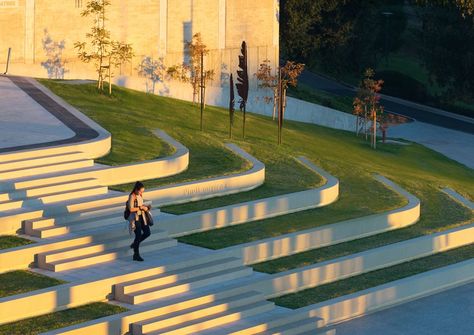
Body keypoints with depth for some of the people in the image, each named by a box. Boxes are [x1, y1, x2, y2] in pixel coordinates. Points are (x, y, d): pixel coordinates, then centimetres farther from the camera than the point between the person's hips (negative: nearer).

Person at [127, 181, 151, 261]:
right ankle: (136, 255, 7)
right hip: (135, 218, -8)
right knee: (138, 235, -5)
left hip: (142, 217, 8)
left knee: (147, 233, 7)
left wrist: (145, 207, -1)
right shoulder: (132, 196, -17)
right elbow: (131, 209, -21)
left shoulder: (140, 195, 6)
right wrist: (141, 207, -22)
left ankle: (134, 244, 29)